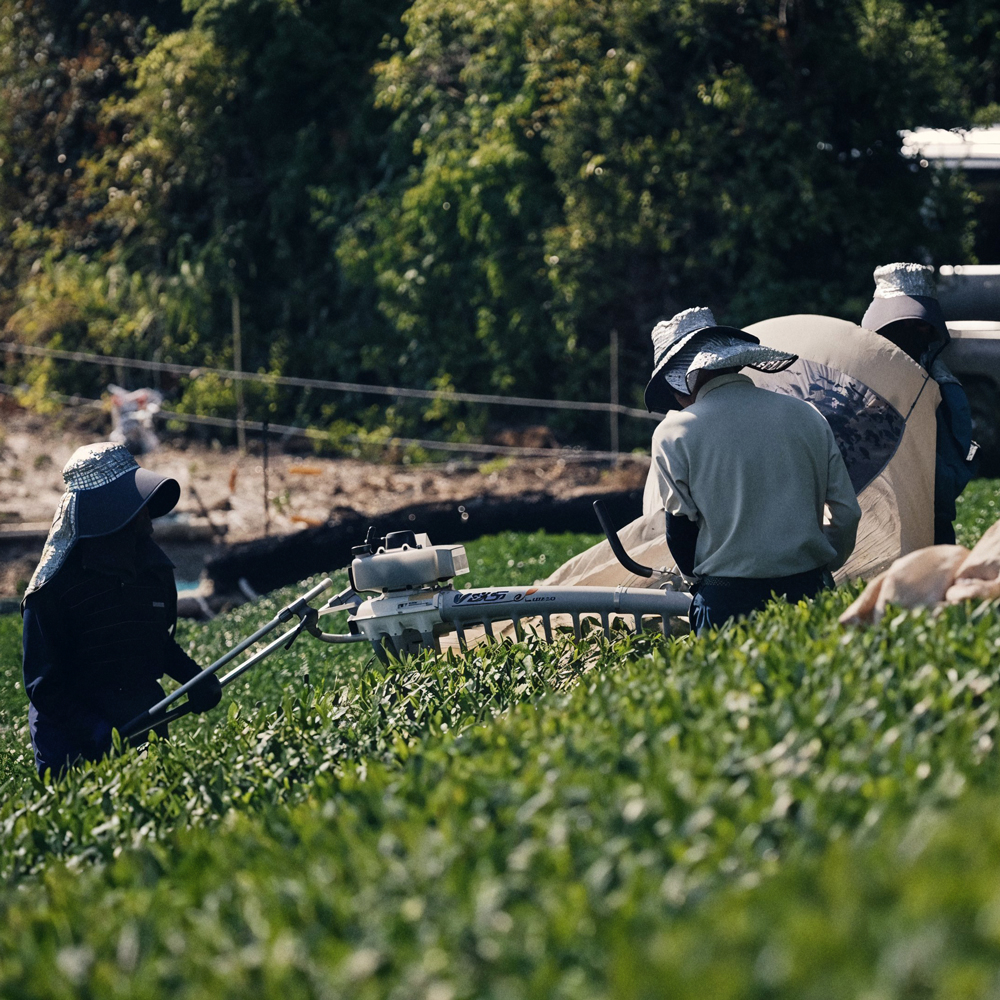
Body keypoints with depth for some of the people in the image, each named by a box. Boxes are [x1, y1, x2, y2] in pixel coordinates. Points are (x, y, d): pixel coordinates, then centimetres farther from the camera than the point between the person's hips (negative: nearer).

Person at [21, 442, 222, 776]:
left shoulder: (154, 567, 3)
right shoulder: (52, 587, -16)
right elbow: (42, 686, -15)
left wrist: (195, 677, 0)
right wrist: (97, 734, -26)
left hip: (146, 723, 6)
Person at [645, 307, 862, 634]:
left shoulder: (674, 432, -1)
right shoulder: (807, 416, 11)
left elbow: (680, 529, 3)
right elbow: (847, 514, 13)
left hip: (727, 600, -3)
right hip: (810, 591, 3)